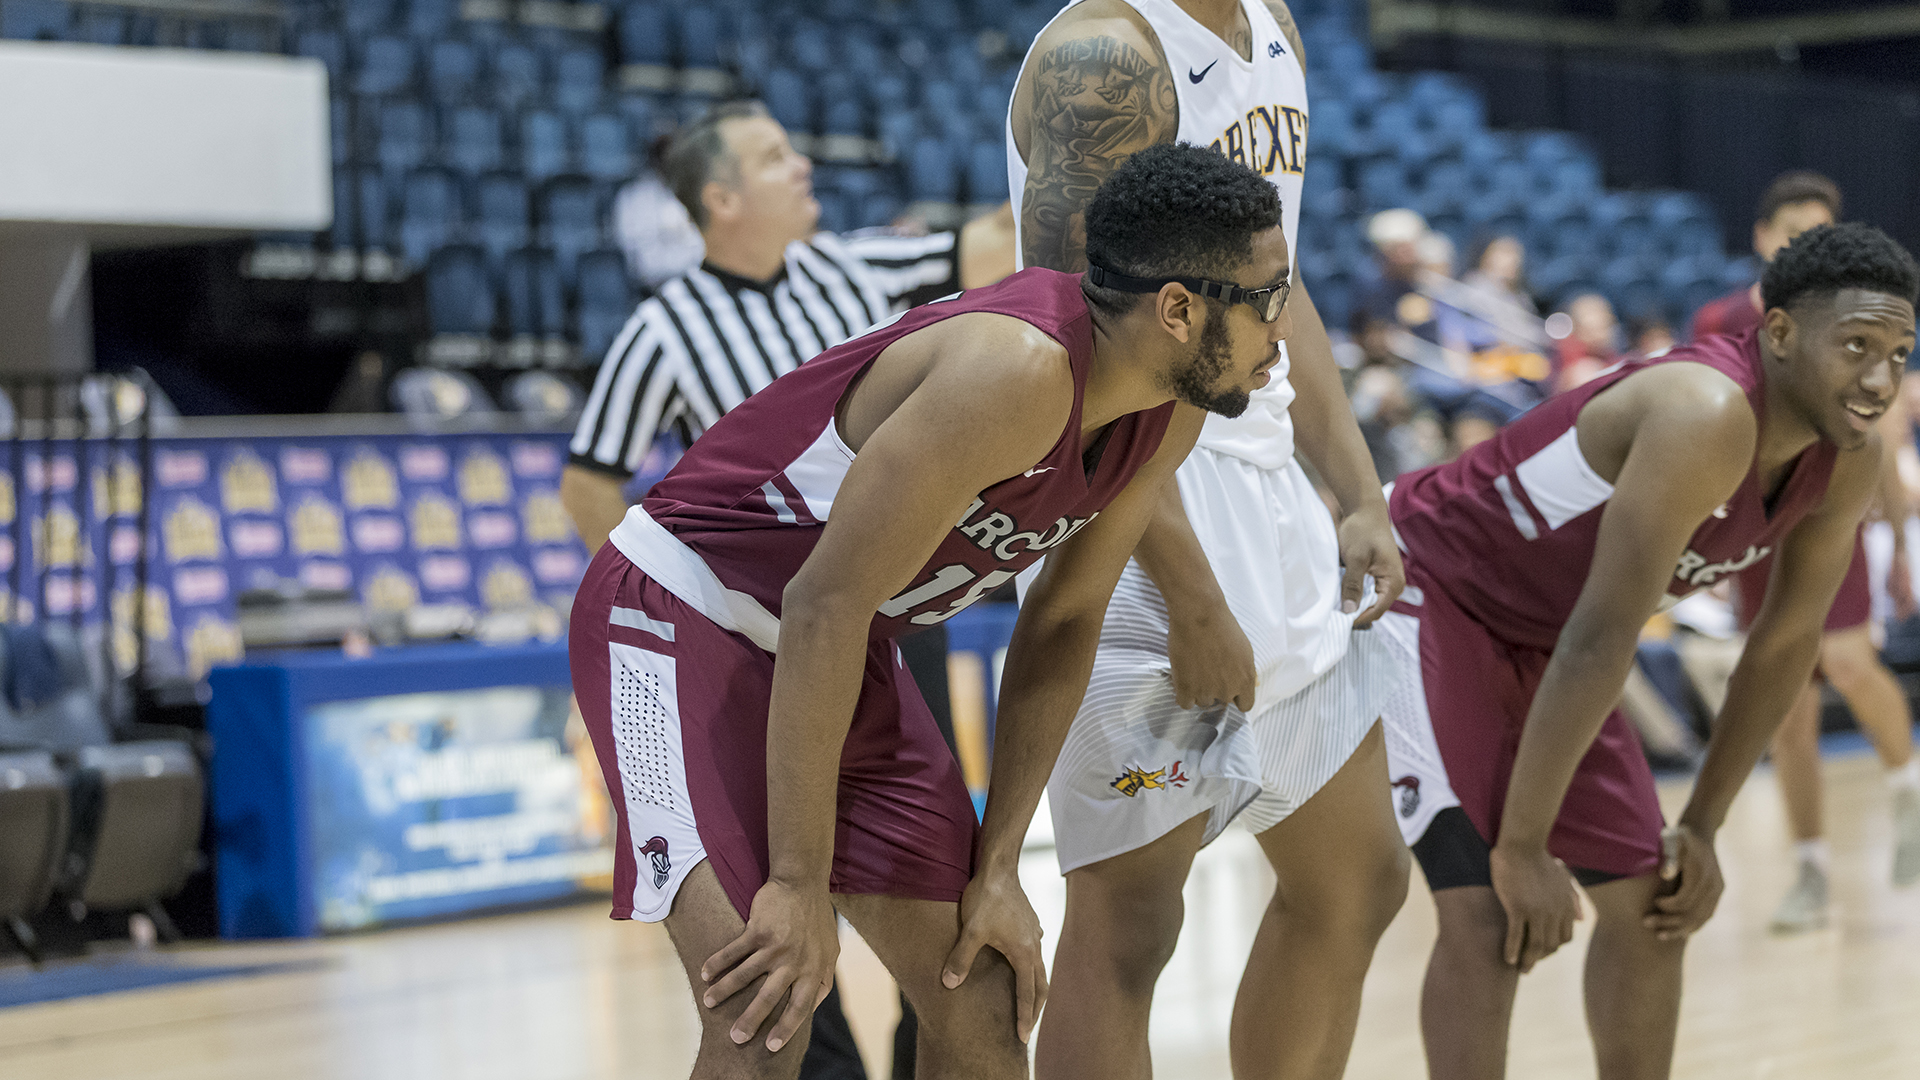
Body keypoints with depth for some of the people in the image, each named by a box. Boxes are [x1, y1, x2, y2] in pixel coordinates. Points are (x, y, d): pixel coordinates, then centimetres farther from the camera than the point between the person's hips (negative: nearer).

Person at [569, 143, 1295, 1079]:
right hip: (681, 612, -9)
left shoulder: (1169, 417, -5)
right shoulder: (1018, 371, -32)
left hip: (840, 656, 9)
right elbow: (826, 605, -31)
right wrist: (801, 887, -27)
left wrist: (997, 867, 1)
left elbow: (1064, 625, 6)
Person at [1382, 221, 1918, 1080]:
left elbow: (1785, 646, 6)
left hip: (1533, 638, 9)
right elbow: (1600, 641, -34)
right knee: (1488, 914, -19)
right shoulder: (1708, 416, -35)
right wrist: (1524, 846, -31)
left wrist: (1702, 828, 6)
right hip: (1423, 594, -9)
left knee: (1651, 903, 8)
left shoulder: (1849, 466, -8)